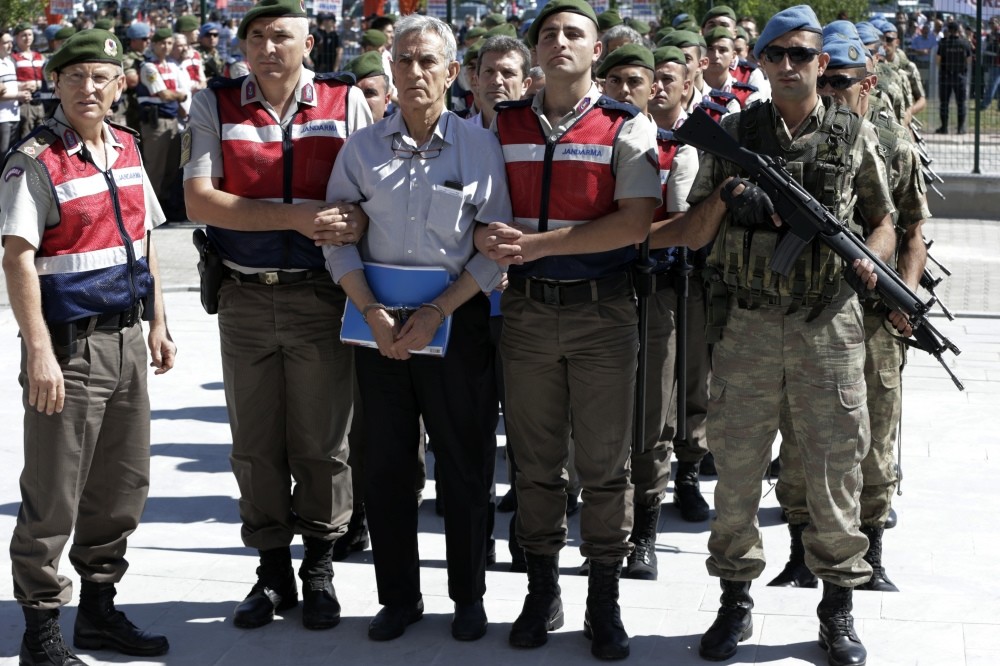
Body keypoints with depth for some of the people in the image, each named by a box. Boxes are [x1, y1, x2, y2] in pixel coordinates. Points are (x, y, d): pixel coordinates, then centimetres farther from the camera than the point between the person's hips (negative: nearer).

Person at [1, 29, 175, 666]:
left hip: (126, 341, 7)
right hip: (70, 347, -7)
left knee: (122, 486, 14)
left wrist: (157, 325, 17)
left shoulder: (127, 149, 10)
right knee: (53, 497, 0)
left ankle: (99, 609, 27)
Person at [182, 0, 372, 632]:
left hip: (319, 296, -1)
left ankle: (319, 567, 21)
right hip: (245, 297, 2)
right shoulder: (215, 105, 1)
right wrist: (295, 215, -18)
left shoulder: (346, 102, 0)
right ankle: (272, 571, 23)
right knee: (255, 444, 9)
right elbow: (200, 200, -8)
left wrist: (357, 218, -20)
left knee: (321, 442, 5)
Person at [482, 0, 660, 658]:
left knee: (605, 464, 3)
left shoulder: (627, 127, -2)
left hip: (603, 311, -3)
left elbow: (635, 223, -13)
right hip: (527, 309, 3)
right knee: (535, 462, 9)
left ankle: (604, 599, 15)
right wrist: (491, 239, -13)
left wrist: (535, 245, -18)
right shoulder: (504, 124, 8)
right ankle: (542, 591, 21)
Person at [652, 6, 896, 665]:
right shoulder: (733, 134, 6)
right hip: (748, 323, 1)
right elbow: (691, 236, 8)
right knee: (736, 464, 5)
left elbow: (884, 221, 12)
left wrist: (870, 258, -9)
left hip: (829, 323, -1)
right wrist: (722, 199, -12)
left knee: (836, 465, 4)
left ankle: (838, 607, 17)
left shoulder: (855, 135, 5)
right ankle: (736, 601, 19)